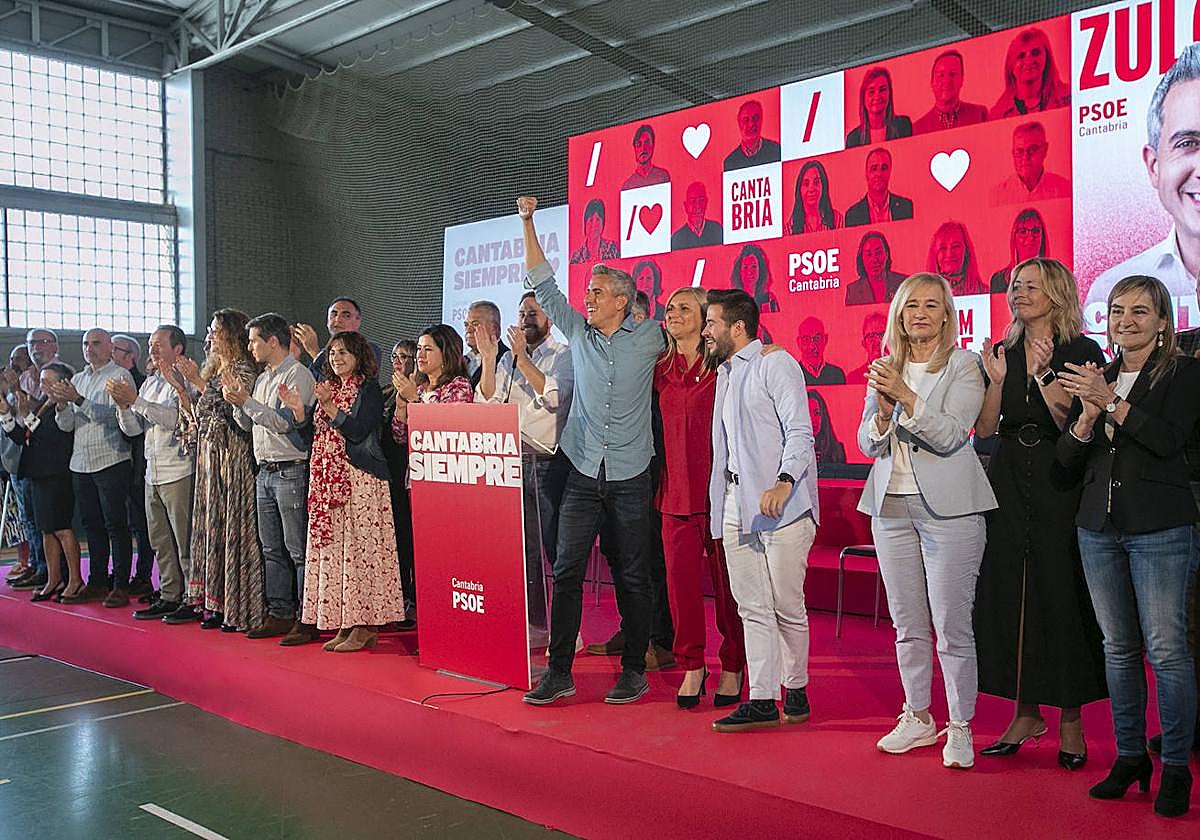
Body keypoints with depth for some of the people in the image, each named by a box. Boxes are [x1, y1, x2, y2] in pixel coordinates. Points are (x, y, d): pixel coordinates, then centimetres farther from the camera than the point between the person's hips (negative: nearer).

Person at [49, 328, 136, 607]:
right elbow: (67, 425, 13)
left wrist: (79, 400, -21)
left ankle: (120, 586, 1)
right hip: (81, 463, 7)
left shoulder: (120, 376, -3)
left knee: (116, 525, -3)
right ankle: (96, 582, 19)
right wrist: (61, 405, -7)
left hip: (111, 461, -7)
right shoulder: (77, 379, 17)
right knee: (92, 525, 12)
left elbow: (115, 415, -16)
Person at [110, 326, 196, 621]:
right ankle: (170, 597, 20)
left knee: (185, 541, -4)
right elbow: (132, 429, 15)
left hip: (178, 472, -8)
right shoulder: (149, 383, 17)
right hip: (153, 474, 8)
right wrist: (124, 405, -3)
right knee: (160, 541, 12)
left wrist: (136, 401, -18)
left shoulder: (184, 382, -7)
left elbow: (176, 419, -21)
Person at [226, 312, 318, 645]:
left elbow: (284, 422, -18)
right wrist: (236, 402, 1)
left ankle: (307, 619, -1)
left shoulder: (298, 374, -9)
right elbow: (248, 425, 18)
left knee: (298, 549, -6)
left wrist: (246, 400, -15)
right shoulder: (262, 378, 18)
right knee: (272, 549, 12)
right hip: (265, 472, 9)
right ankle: (280, 614, 19)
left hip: (291, 471, -9)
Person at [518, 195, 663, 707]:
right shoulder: (578, 333, 9)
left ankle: (634, 670, 16)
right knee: (567, 572, -1)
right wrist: (527, 223, 6)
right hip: (583, 476, 3)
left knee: (631, 577, 5)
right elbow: (542, 284, 9)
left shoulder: (649, 339, 1)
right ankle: (559, 672, 6)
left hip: (630, 478, -2)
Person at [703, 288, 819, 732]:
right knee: (752, 607, 6)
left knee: (787, 606, 1)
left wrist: (783, 482, -28)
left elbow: (800, 431, -14)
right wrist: (719, 507, 17)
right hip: (736, 502, 8)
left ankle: (795, 690, 18)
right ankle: (761, 702, 10)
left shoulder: (776, 364, -5)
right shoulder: (725, 373, 20)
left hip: (781, 502, -7)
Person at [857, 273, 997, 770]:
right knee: (907, 624, 13)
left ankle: (960, 728, 12)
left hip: (946, 506, -5)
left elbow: (951, 435, -15)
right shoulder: (885, 369, 11)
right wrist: (882, 414, -11)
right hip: (891, 506, 5)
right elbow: (867, 444, 9)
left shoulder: (963, 366, -3)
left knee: (952, 626, -2)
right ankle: (917, 718, 26)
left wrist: (906, 397, -24)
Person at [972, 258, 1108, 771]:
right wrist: (996, 380, -10)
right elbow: (984, 429, 3)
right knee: (1009, 593, 5)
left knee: (1062, 595, -1)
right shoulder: (1003, 352, 11)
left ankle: (1070, 720, 12)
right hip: (1008, 484, 5)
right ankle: (1026, 713, 18)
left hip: (1060, 486, -4)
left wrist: (1044, 377, -21)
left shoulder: (1082, 353, -2)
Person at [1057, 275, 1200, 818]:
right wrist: (1087, 414, -10)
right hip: (1099, 527, 5)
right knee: (1119, 648, 11)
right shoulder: (1097, 377, 13)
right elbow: (1067, 457, 7)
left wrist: (1112, 401, -21)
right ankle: (1129, 757, 22)